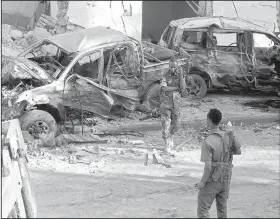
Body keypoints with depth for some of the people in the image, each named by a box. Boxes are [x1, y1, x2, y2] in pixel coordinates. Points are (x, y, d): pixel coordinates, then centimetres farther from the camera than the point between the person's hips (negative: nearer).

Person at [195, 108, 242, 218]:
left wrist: (202, 182, -10)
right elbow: (238, 151, 10)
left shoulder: (208, 142, -22)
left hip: (212, 180, -6)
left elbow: (208, 166, -22)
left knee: (202, 209, 2)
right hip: (225, 179, 6)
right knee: (222, 208, 17)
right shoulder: (228, 136, -7)